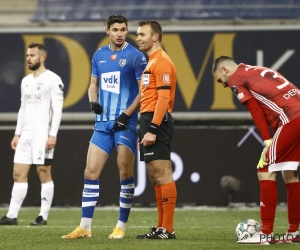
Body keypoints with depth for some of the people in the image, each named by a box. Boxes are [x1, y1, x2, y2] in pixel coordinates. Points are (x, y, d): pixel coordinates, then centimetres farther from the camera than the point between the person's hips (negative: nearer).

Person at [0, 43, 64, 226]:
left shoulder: (53, 80, -6)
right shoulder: (26, 81, 17)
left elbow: (57, 109, -11)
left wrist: (53, 135, -18)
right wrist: (17, 133, 16)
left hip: (43, 134, -7)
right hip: (26, 134, 7)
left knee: (44, 173, -3)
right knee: (19, 173, 2)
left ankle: (44, 216, 1)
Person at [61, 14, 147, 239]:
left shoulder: (136, 56, -5)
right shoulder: (99, 55, 11)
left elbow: (144, 90, -7)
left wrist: (127, 114, -15)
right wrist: (93, 101, 0)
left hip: (125, 123, -5)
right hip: (103, 122, 5)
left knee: (125, 173, -4)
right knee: (91, 172, 0)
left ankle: (121, 227, 6)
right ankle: (85, 227, 3)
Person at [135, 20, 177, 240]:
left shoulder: (162, 62, -11)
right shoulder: (151, 62, 21)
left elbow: (163, 98, -18)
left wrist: (152, 129, -23)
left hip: (157, 122, -11)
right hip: (150, 122, 11)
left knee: (163, 175, -10)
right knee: (155, 177, 11)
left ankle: (168, 229, -11)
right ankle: (161, 227, 14)